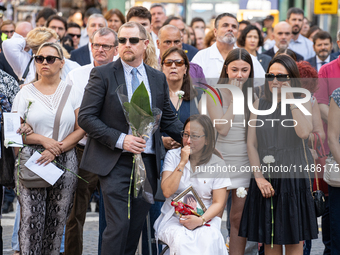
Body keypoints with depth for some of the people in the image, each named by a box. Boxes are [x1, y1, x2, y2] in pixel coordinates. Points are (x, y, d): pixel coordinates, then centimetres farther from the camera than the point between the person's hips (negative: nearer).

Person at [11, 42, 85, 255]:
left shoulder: (72, 92, 9)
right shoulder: (26, 92, 7)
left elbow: (81, 129, 2)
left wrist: (56, 150, -10)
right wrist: (43, 140, -12)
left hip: (65, 161, 1)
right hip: (31, 163, -1)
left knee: (58, 218, 0)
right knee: (31, 216, -9)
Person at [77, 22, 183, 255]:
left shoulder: (158, 78, 12)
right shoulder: (103, 74, -2)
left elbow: (169, 120, 17)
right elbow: (86, 116, -7)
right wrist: (120, 139, -16)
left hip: (147, 163, 4)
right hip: (116, 163, -4)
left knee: (136, 227, 7)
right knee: (118, 225, -13)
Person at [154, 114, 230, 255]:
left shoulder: (217, 164, 4)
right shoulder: (173, 156, 5)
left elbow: (218, 203, 1)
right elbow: (167, 192, -8)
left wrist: (201, 220, -18)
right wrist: (182, 163, -13)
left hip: (206, 218, 0)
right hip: (173, 218, 0)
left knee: (211, 238, -35)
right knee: (181, 239, -35)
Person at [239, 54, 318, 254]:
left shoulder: (303, 104, 2)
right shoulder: (259, 105, 9)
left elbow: (304, 132, -18)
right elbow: (251, 143, 4)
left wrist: (290, 99, -15)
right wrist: (259, 177, -7)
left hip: (294, 178, -2)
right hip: (265, 180, 2)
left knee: (294, 238, 1)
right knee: (269, 238, 6)